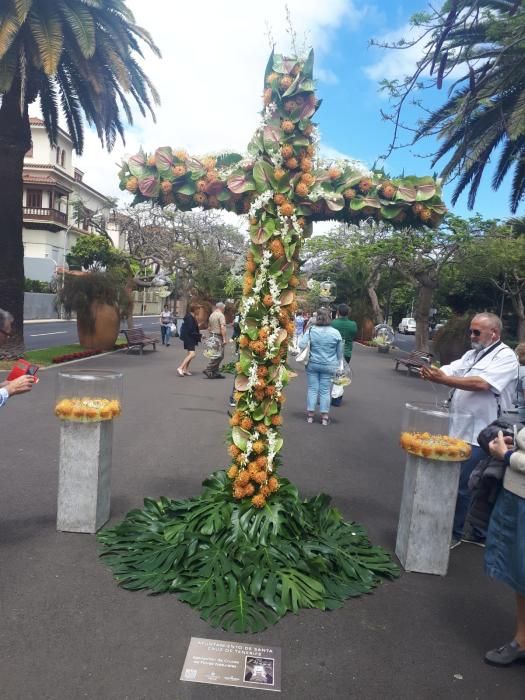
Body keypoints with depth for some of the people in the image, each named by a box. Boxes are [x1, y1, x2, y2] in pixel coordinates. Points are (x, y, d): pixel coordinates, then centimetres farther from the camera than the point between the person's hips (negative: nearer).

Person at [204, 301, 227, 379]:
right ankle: (208, 370, -12)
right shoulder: (221, 315, -10)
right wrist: (224, 339, -21)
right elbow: (222, 327, -20)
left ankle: (215, 372, 13)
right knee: (219, 355, -8)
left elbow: (209, 327, 22)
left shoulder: (211, 315, 16)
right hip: (218, 337, -9)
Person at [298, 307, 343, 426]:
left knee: (312, 389, 9)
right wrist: (338, 363, 17)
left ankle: (310, 414, 14)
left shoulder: (311, 330, -5)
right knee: (325, 390, 6)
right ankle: (325, 416, 10)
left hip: (313, 364, 0)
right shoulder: (335, 333, -4)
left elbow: (302, 345, -11)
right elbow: (340, 352, 4)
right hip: (329, 366, 0)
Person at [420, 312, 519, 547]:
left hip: (478, 437, -8)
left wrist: (443, 380, -29)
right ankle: (479, 533, 34)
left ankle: (453, 533, 16)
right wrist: (431, 373, -20)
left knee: (461, 487, -1)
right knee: (473, 487, 18)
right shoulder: (472, 354, 16)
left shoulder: (506, 357, -10)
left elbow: (481, 383, -25)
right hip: (459, 431, 8)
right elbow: (448, 370, 3)